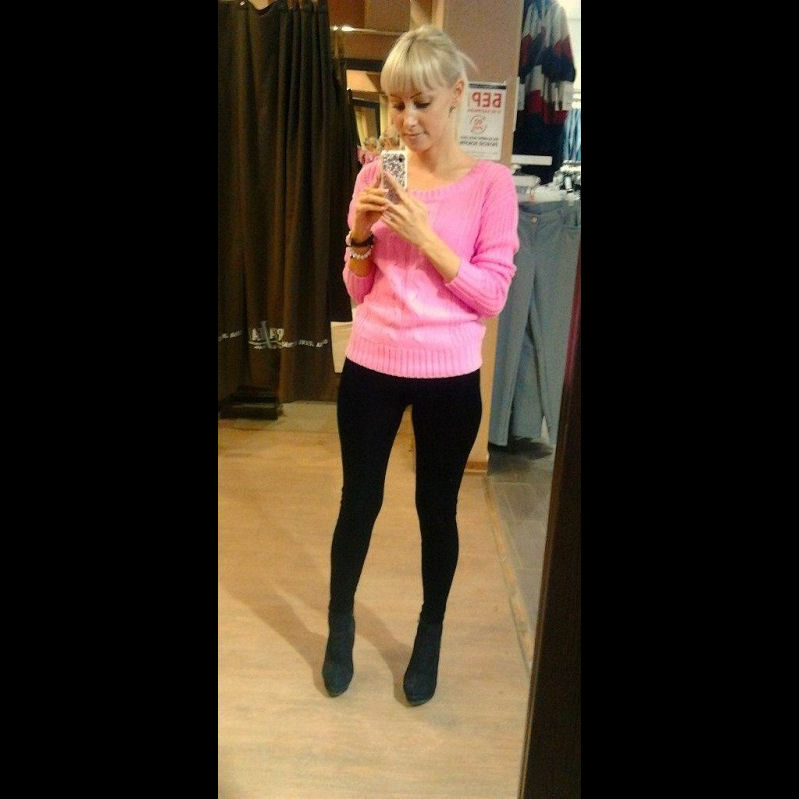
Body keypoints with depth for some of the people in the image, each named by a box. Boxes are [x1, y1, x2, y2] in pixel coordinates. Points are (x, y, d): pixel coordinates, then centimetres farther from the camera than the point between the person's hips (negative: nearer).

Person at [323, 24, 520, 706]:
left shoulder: (490, 183, -4)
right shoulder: (375, 175, 5)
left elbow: (492, 296, -9)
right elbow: (360, 291, 8)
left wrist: (423, 234, -17)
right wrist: (361, 235, -11)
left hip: (449, 378, -2)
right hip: (371, 369, 3)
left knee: (437, 508, 11)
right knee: (360, 501, 13)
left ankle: (430, 636, 35)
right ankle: (340, 625, 37)